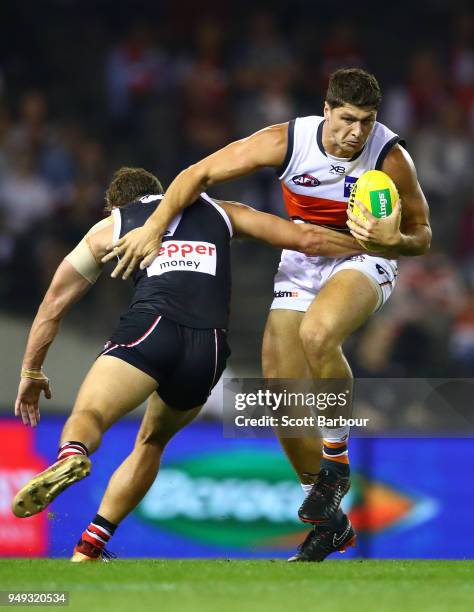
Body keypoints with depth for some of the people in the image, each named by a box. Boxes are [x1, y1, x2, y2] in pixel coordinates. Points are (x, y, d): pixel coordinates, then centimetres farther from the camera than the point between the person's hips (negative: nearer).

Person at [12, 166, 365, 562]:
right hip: (210, 351, 3)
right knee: (152, 441, 23)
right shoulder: (220, 213, 31)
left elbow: (53, 306, 31)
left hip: (152, 328, -3)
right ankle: (87, 551, 17)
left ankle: (71, 457, -53)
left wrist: (31, 373, 42)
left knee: (88, 415, -15)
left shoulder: (110, 227, 26)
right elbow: (307, 240, 25)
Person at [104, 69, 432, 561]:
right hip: (300, 262, 3)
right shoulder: (288, 141, -20)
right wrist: (154, 226, -24)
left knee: (317, 332, -36)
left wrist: (392, 241, -32)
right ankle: (326, 515, 14)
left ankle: (336, 460, -16)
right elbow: (200, 174, -14)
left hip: (363, 261, -3)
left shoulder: (390, 157, -22)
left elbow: (422, 236, -10)